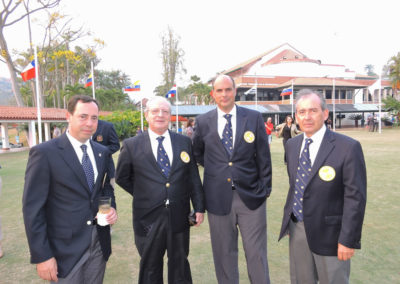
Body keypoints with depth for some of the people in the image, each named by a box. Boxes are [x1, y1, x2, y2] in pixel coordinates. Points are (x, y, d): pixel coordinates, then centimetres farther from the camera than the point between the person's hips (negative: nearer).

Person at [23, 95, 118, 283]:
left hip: (99, 244, 5)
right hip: (65, 249, -5)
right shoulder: (44, 153, -13)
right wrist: (41, 256, -13)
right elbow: (32, 208, -12)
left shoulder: (102, 152, 4)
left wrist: (111, 207, -5)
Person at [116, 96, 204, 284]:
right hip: (148, 219, -1)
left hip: (179, 218, 2)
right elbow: (121, 178, 6)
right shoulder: (131, 145, -5)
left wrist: (199, 207, 2)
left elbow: (194, 177, 4)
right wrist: (142, 195, 2)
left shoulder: (184, 142, 1)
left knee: (180, 267, 19)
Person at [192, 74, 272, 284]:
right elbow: (197, 153, 18)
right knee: (224, 253, 15)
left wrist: (265, 189, 2)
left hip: (251, 196, 0)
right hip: (218, 198, 1)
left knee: (257, 254, 8)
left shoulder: (254, 118, 1)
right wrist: (214, 168, 9)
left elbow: (263, 156, 3)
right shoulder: (203, 122, 2)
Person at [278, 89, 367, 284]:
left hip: (328, 232, -5)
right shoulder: (292, 145, 4)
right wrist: (289, 221, 13)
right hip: (296, 229, 5)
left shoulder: (348, 147, -15)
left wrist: (348, 239, -14)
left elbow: (356, 197, -14)